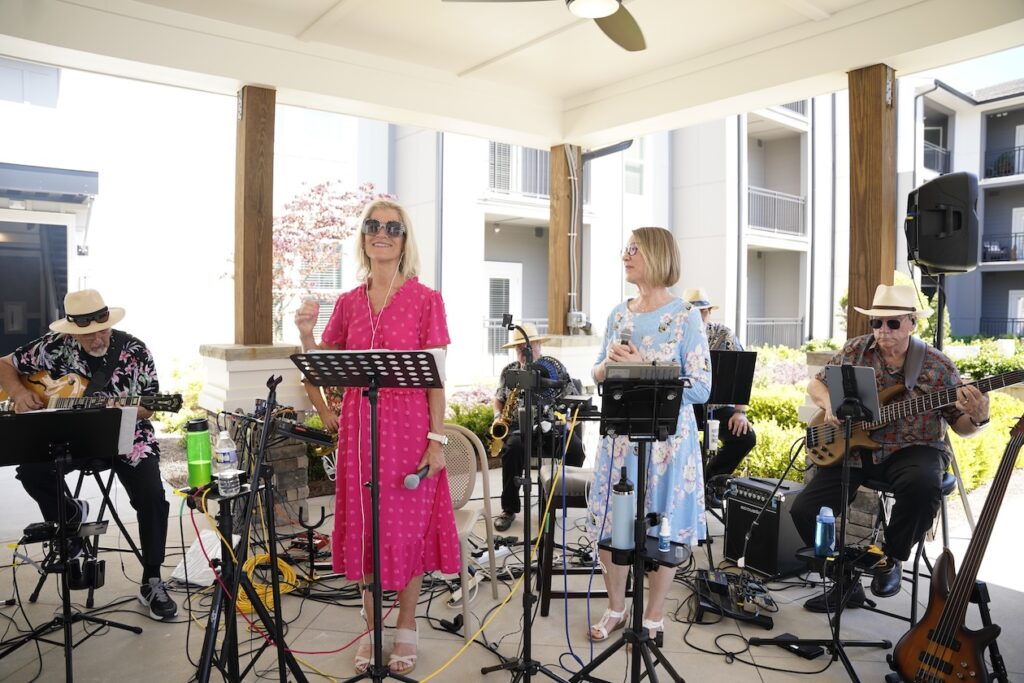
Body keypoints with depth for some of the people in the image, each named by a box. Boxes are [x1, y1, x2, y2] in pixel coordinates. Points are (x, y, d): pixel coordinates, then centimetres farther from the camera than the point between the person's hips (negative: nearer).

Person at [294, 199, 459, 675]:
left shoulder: (424, 300, -2)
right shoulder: (349, 303, 9)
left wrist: (437, 437, -11)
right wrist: (305, 333, -7)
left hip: (408, 426, -3)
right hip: (358, 426, 4)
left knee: (406, 525, 5)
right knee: (363, 526, 10)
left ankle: (406, 629, 25)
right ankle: (372, 627, 28)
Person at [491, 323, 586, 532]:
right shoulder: (509, 371, 12)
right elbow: (499, 398, 25)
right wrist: (498, 415, 4)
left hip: (552, 427, -1)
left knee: (575, 448, -31)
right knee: (513, 447, -34)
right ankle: (509, 509, -19)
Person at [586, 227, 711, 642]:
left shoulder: (685, 317, -7)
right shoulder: (618, 315, 9)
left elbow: (701, 390, -12)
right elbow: (598, 376, 14)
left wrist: (640, 367, -19)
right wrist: (610, 362, -9)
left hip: (667, 437, -5)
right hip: (620, 434, 5)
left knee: (662, 529, 6)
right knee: (609, 523, 10)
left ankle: (653, 617, 26)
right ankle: (615, 609, 30)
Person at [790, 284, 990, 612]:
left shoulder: (938, 365, -3)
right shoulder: (855, 350, 2)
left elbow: (960, 425, 1)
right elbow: (816, 383, 13)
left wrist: (978, 418, -23)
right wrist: (829, 404, -9)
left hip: (912, 449, -2)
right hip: (854, 447, 2)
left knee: (923, 486, -38)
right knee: (804, 510, -14)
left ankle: (892, 559, -6)